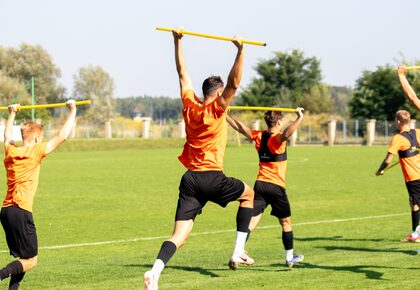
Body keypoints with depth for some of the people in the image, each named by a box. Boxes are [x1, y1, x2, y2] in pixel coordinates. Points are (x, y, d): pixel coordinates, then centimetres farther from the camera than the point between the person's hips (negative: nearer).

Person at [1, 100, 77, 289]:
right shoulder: (36, 152, -4)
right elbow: (62, 136, -1)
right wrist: (72, 112, 10)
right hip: (21, 211, -8)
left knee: (22, 258, 14)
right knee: (31, 260, -3)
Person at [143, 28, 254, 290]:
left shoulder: (190, 106, 9)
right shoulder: (217, 109, -5)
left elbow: (183, 72, 17)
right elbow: (234, 82, -15)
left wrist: (178, 41, 22)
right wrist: (240, 50, -18)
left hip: (190, 180, 4)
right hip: (212, 178, -4)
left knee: (179, 236, -1)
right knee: (248, 194, 24)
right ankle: (239, 251, 16)